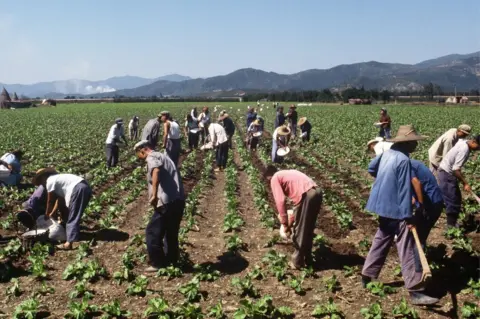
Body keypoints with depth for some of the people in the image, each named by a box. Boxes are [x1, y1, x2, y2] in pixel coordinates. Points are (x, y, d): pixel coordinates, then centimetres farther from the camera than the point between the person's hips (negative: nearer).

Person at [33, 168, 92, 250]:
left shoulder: (49, 181, 3)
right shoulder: (57, 178, 29)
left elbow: (50, 201, 9)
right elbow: (59, 199, 32)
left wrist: (46, 215, 23)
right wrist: (51, 214, 36)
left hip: (78, 190, -9)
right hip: (86, 187, 9)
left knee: (72, 218, -7)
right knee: (73, 217, 22)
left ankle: (69, 243, -11)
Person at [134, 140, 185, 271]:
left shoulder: (152, 157, -4)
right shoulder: (162, 156, 25)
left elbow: (156, 171, -27)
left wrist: (154, 194, -33)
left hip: (168, 202, -9)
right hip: (178, 200, 9)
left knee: (152, 232, 3)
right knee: (171, 233, 22)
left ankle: (158, 264, 8)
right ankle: (171, 261, 31)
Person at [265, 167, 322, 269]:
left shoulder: (275, 179, 10)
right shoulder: (289, 174, 33)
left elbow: (280, 201, -3)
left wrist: (285, 224, 1)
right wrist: (291, 222, 36)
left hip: (306, 196, -8)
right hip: (317, 192, 8)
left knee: (299, 230, 9)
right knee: (308, 230, 23)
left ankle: (297, 262, 21)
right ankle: (308, 259, 34)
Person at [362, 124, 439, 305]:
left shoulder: (387, 154, 6)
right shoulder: (403, 160, -20)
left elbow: (371, 168, 23)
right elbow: (405, 189, -22)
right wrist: (408, 216, -20)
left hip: (384, 207, 9)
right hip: (395, 210, -9)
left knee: (381, 241, 20)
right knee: (407, 249, -5)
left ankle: (366, 277, 27)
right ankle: (415, 292, -2)